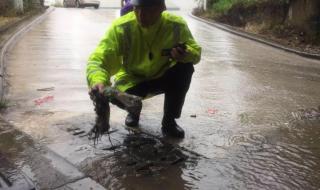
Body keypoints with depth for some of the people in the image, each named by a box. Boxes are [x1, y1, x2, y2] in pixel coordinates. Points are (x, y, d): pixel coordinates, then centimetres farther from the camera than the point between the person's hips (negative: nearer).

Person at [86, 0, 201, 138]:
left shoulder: (177, 25, -21)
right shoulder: (121, 27, -27)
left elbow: (195, 52, -9)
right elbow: (98, 58, -33)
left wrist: (185, 53, -35)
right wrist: (98, 81, -55)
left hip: (162, 76, 2)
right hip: (132, 80, -1)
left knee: (185, 67, -27)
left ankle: (169, 121, -8)